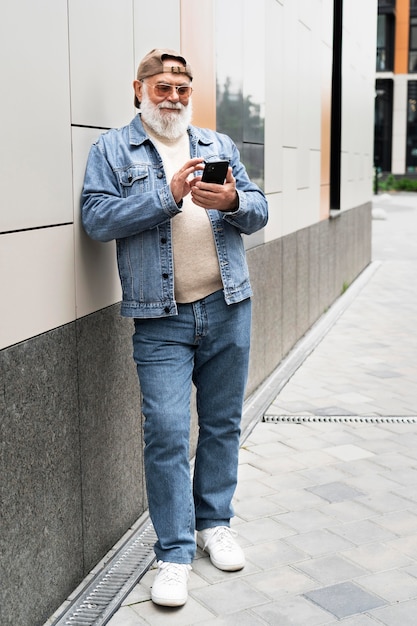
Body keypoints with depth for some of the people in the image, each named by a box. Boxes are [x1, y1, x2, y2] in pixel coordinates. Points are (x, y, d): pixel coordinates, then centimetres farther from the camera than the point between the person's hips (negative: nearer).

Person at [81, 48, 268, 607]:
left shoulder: (219, 145, 15)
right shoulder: (111, 150, 4)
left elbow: (258, 211, 9)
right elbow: (96, 218, -9)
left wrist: (232, 201, -14)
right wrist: (167, 195, -17)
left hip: (228, 309, 4)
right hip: (161, 319, -3)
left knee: (223, 423, 12)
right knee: (166, 432, -7)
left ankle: (214, 523, 30)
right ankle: (175, 552, 7)